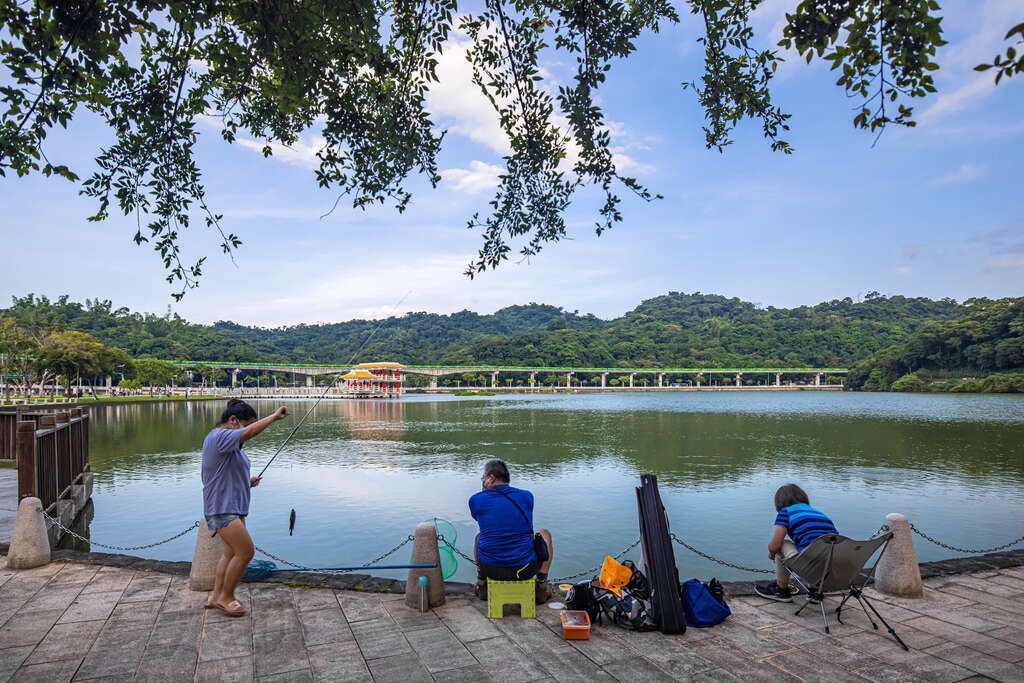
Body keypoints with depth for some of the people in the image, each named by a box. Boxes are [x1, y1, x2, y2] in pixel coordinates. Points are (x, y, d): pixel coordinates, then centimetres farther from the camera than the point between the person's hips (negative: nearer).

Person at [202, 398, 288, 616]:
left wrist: (247, 481, 12)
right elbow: (250, 432, -34)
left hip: (233, 508, 10)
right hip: (222, 508, -10)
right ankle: (226, 597, 5)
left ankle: (216, 597, 23)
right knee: (245, 551, -9)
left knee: (231, 552, 14)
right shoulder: (219, 437, -17)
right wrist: (274, 416, -27)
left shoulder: (229, 441, 15)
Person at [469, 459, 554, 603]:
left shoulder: (475, 500, -5)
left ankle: (481, 585, 29)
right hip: (525, 570, -1)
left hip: (490, 569, 1)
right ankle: (541, 586, 20)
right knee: (545, 534, 28)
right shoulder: (527, 496, -1)